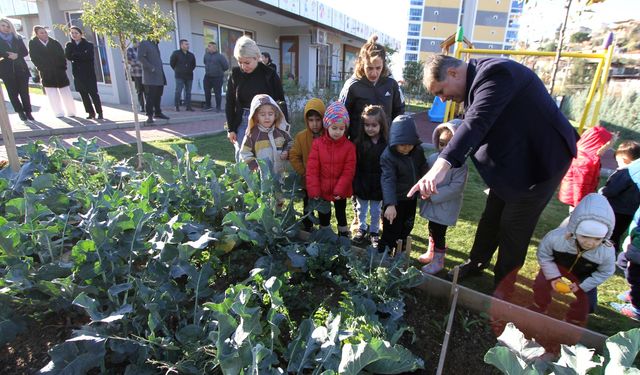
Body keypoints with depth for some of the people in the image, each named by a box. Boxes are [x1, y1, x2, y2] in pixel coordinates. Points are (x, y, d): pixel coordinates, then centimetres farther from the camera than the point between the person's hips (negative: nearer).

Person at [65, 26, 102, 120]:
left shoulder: (88, 44, 3)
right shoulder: (69, 45, 11)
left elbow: (89, 56, -11)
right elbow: (68, 56, -4)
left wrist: (75, 56, -11)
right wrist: (82, 56, -16)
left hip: (89, 73, -3)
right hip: (77, 73, 4)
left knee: (93, 93, -5)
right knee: (84, 94, 4)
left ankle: (99, 113, -2)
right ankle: (91, 113, 9)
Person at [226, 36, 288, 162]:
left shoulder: (269, 74, -3)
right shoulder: (235, 75, 3)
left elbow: (281, 102, 1)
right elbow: (229, 104, 8)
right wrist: (230, 129, 5)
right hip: (243, 123, 2)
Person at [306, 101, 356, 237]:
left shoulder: (349, 146, -12)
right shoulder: (317, 143, -11)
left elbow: (349, 171, -12)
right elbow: (312, 169, -11)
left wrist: (339, 190, -16)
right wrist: (314, 190, -13)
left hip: (341, 192, -1)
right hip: (322, 190, 1)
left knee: (341, 215, 19)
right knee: (323, 216, 18)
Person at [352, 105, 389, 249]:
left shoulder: (387, 144, -12)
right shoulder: (359, 142, -10)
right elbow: (355, 167, -10)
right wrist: (356, 186, -12)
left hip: (378, 186, -1)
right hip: (362, 185, 1)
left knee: (376, 211, 16)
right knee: (361, 208, 19)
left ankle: (374, 232, 35)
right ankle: (362, 228, 40)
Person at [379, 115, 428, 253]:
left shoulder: (418, 150, -9)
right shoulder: (388, 156, -27)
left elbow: (423, 169, 7)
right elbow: (388, 180, -35)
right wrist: (390, 204, -44)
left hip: (411, 198, 6)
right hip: (395, 201, -6)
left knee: (406, 228, 22)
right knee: (391, 231, 4)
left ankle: (400, 254, 44)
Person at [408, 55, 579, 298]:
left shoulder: (496, 73, -27)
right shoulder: (476, 79, 2)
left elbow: (476, 123, -43)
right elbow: (474, 126, 6)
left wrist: (442, 165, -55)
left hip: (542, 158, -9)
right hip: (512, 158, 9)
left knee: (514, 225, 0)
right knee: (491, 216, 16)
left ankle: (503, 288, 20)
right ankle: (476, 264, 35)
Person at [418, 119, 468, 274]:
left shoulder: (460, 166, -20)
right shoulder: (432, 158, -4)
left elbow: (456, 187, -24)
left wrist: (434, 196, -24)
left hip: (445, 207, -6)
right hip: (431, 204, 6)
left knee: (439, 233, 4)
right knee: (432, 229, 23)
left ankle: (438, 261, 24)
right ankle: (431, 253, 44)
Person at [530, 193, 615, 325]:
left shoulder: (607, 252, -35)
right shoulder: (556, 237, -41)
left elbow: (605, 272, -13)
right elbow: (543, 255, -20)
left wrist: (583, 285, -18)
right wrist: (553, 276, -24)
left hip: (584, 276, 1)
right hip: (557, 264, -1)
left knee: (587, 303, 4)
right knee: (541, 284, -8)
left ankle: (574, 322, 34)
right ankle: (538, 308, 22)